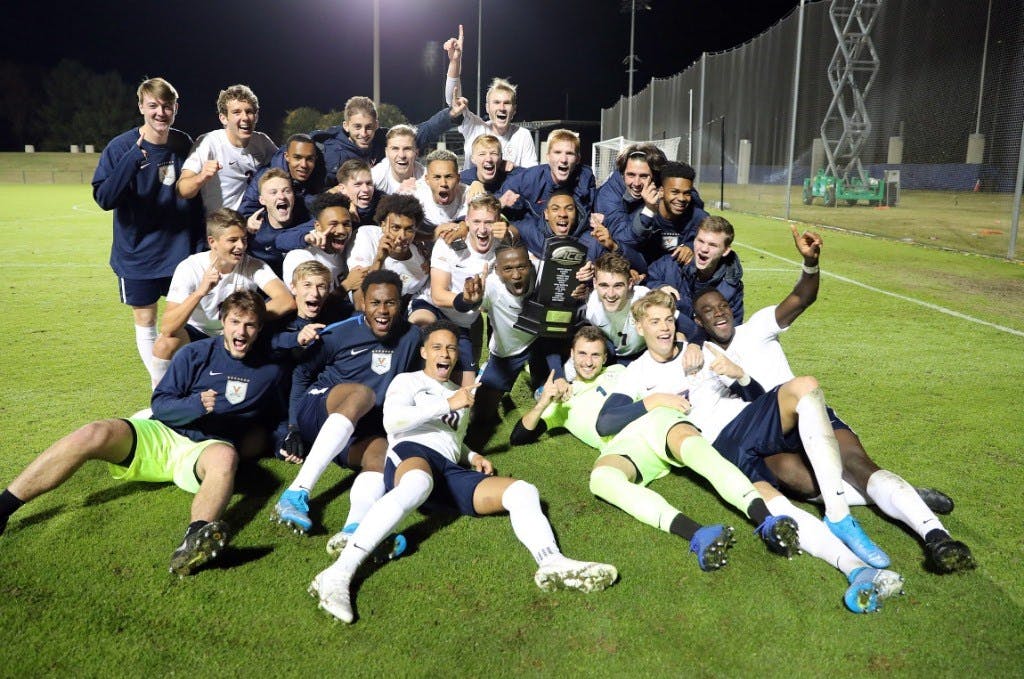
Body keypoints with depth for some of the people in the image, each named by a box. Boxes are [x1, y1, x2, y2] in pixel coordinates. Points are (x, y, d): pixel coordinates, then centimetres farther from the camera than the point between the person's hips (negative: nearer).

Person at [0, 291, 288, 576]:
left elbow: (278, 420, 21)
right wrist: (196, 405, -16)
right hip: (161, 435, 2)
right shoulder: (196, 354, 6)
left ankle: (195, 540, -65)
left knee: (225, 456, -39)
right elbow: (160, 404, 3)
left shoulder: (269, 372, 10)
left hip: (205, 449, -1)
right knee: (95, 434, -26)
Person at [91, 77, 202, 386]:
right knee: (146, 321, 7)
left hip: (181, 251, 2)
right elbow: (104, 198, -20)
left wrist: (199, 242, 5)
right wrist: (135, 157, -31)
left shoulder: (185, 144, -1)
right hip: (138, 254, -2)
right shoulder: (121, 147, -11)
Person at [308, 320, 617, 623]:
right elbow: (392, 421, -3)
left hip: (449, 470, 6)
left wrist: (473, 456, 21)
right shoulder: (408, 381, 17)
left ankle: (553, 565, -43)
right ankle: (338, 574, -53)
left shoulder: (461, 394, 35)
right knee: (419, 482, -44)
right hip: (411, 453, -6)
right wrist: (448, 404, -5)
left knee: (523, 490, -16)